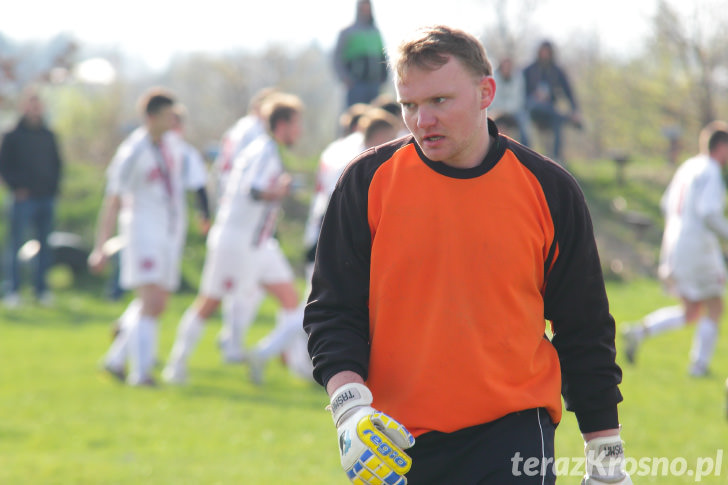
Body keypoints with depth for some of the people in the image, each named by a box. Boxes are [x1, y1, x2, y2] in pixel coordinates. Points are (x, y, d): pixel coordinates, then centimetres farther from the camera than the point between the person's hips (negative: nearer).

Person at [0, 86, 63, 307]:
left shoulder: (48, 136, 12)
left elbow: (57, 164, 20)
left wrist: (53, 186, 5)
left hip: (47, 198, 4)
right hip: (24, 198, -4)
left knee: (45, 246, 5)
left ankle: (41, 289, 13)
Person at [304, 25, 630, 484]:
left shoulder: (549, 190, 1)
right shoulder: (367, 183, 1)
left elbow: (585, 333, 7)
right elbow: (332, 310, 4)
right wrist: (350, 405, -13)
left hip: (512, 434, -1)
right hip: (394, 444, 1)